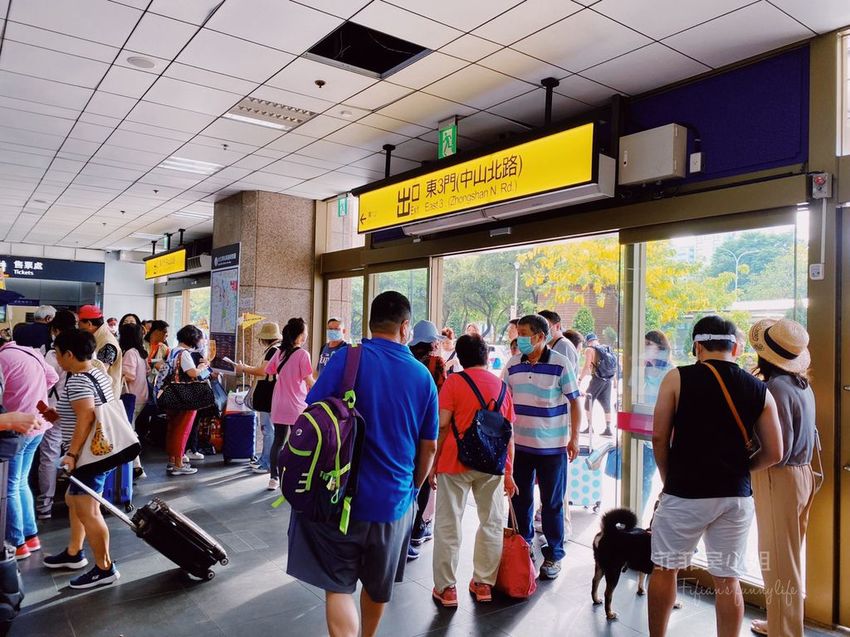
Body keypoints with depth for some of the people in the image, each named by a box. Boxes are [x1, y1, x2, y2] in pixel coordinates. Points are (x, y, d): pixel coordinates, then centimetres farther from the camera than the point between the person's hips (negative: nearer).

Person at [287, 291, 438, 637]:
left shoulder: (347, 357, -11)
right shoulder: (423, 375, -2)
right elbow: (429, 447, 4)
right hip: (395, 499, 3)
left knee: (338, 585, 7)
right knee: (377, 586, 23)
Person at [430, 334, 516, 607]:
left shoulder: (454, 382, -3)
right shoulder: (501, 386, 8)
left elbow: (442, 425, -9)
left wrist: (434, 462, 0)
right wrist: (509, 472, 14)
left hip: (456, 461, -3)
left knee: (448, 525, 7)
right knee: (492, 524, 16)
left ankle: (446, 588, 13)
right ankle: (483, 583, 23)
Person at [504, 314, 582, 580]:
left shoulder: (560, 364, -10)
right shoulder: (513, 364, 3)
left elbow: (575, 401, -5)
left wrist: (574, 438, -8)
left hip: (552, 446, -4)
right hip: (519, 444, 4)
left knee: (552, 503, 8)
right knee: (520, 500, 14)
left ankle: (553, 555, 23)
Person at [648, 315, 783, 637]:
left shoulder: (678, 378, -8)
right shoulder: (759, 390, 2)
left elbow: (659, 437, -9)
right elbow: (774, 453, 3)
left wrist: (668, 479, 5)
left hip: (685, 493, -3)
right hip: (736, 496, 3)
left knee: (665, 569, 13)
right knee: (727, 579, 12)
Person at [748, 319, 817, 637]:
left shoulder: (776, 387, -23)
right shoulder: (801, 383, 5)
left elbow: (778, 451, -25)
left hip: (779, 479, -9)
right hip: (800, 473, 10)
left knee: (778, 561, 3)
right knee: (789, 556, 21)